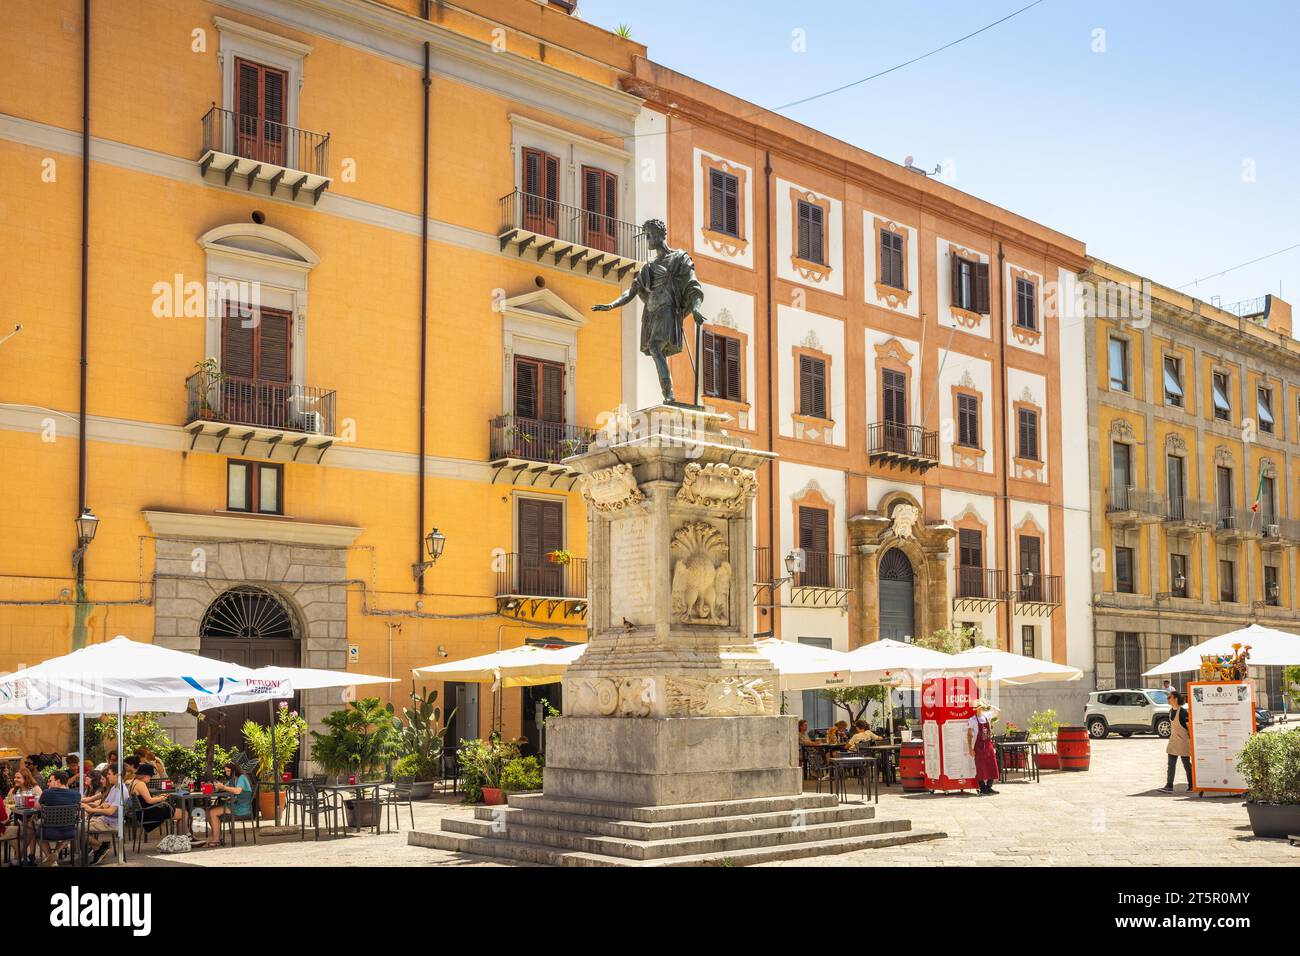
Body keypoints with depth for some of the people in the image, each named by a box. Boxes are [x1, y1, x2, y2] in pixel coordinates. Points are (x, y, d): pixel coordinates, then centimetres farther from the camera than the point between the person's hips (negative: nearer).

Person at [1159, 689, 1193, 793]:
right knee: (1171, 764, 0)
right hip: (1173, 740, 7)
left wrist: (1191, 740, -16)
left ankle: (1191, 785, 18)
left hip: (1183, 741, -7)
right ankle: (1169, 786, -3)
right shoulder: (1171, 711, 8)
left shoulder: (1182, 711, -16)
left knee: (1186, 764, 5)